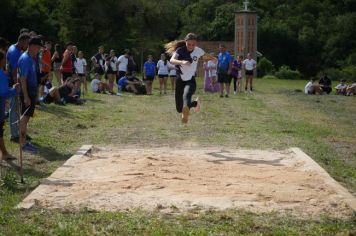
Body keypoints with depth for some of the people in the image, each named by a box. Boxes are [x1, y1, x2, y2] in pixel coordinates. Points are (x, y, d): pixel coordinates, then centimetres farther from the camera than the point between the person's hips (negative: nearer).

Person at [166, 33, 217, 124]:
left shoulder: (198, 51, -5)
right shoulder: (180, 50, -14)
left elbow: (205, 56, 19)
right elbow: (171, 60, -33)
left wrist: (213, 58, 38)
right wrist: (182, 62, -52)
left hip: (191, 81, 0)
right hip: (180, 81, 0)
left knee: (186, 95, -34)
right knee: (179, 108, 8)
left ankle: (185, 116, -51)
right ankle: (195, 103, 38)